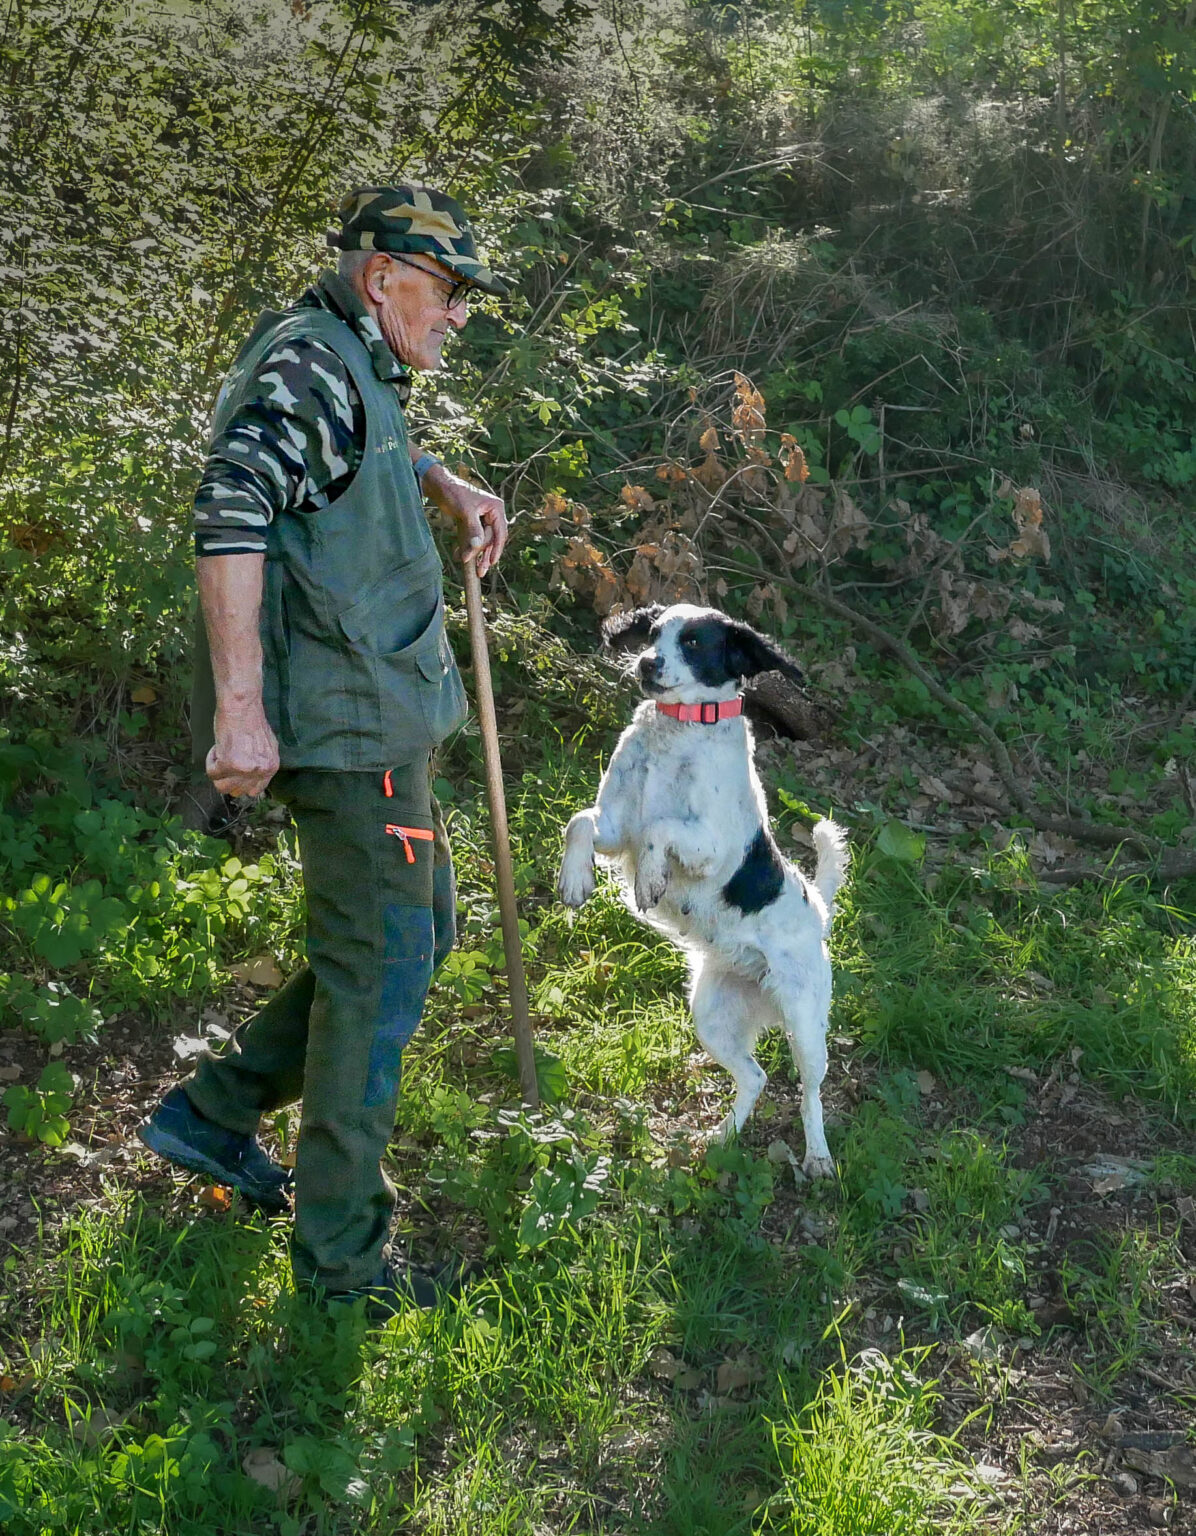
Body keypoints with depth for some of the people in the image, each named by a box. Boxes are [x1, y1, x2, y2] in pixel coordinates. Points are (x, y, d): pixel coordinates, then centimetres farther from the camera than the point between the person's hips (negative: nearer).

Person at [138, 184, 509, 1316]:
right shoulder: (308, 363, -15)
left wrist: (447, 487, 19)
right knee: (381, 962, -4)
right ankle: (341, 1250, 8)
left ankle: (213, 1111, 25)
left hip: (378, 715, 11)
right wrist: (239, 704, -34)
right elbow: (230, 512, -28)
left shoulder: (359, 373, 17)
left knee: (415, 935, 18)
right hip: (347, 719, -11)